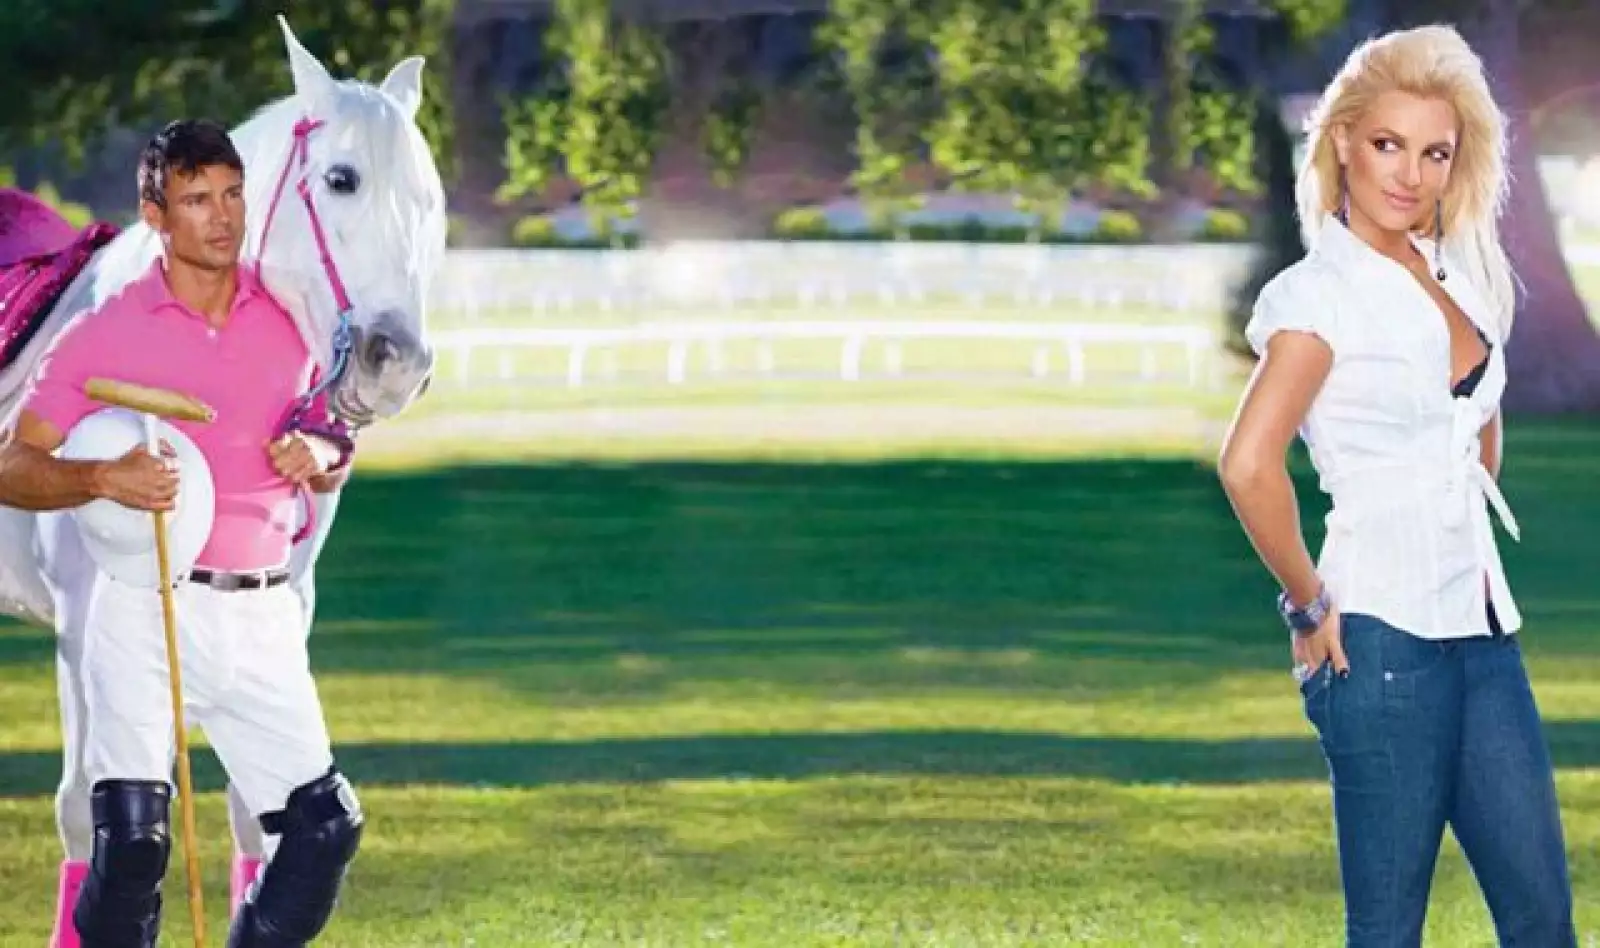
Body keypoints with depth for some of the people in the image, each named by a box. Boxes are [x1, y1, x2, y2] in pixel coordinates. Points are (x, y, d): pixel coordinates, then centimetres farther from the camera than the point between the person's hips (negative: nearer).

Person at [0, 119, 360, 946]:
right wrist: (103, 478, -21)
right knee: (131, 838, -12)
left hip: (260, 611, 4)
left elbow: (331, 449, 21)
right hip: (147, 607, -4)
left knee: (326, 827, 2)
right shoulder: (103, 335, -2)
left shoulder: (288, 320, 8)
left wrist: (320, 458, -4)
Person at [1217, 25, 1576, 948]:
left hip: (1478, 630, 8)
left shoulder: (1457, 275, 11)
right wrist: (1308, 606, -17)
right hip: (1384, 641, -8)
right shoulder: (1323, 294, -12)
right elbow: (1249, 463, -26)